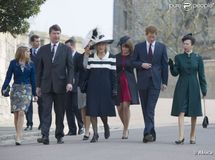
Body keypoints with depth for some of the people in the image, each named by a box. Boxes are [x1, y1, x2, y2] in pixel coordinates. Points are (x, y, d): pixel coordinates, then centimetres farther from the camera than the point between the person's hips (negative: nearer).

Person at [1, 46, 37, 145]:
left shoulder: (31, 65, 7)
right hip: (15, 89, 1)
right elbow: (8, 76, 0)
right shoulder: (13, 63, 3)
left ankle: (18, 137, -17)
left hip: (26, 89, -1)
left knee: (21, 112, -14)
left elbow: (33, 80, 9)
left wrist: (34, 94, 8)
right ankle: (18, 135, 12)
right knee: (16, 114, 1)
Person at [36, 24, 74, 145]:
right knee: (46, 111, -7)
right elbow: (39, 69, 11)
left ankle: (59, 136, 12)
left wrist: (69, 82, -11)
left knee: (60, 112, 4)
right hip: (46, 85, 1)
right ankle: (45, 136, -13)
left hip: (60, 85, 0)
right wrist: (38, 85, 7)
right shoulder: (43, 50, 10)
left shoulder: (66, 49, 6)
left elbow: (70, 67, 2)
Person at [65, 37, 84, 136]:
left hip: (76, 85, -5)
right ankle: (72, 129, 8)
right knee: (68, 108, 3)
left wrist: (74, 79, -16)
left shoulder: (80, 57, -3)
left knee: (76, 107, -9)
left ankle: (81, 126, 9)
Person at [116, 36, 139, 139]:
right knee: (119, 107, 4)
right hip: (118, 83, 3)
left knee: (126, 105, -14)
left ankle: (125, 130, -4)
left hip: (129, 83, -3)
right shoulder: (117, 57, 9)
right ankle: (125, 127, 27)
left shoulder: (133, 57, 3)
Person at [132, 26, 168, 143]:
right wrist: (141, 64, -12)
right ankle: (152, 133, 16)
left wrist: (164, 82, 2)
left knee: (150, 108, -13)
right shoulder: (138, 47, 7)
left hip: (155, 81, -2)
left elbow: (165, 65, 6)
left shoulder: (162, 47, 6)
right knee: (145, 108, 6)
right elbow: (133, 62, 9)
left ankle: (147, 133, -19)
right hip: (142, 81, 2)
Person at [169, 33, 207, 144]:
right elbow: (175, 73, -1)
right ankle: (181, 136, -13)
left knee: (193, 113, 5)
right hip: (181, 87, 0)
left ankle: (192, 136, 17)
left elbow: (201, 75, 4)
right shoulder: (178, 57, 5)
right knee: (181, 111, -9)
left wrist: (204, 89, -1)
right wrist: (172, 65, -20)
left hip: (193, 87, 0)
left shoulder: (198, 58, 3)